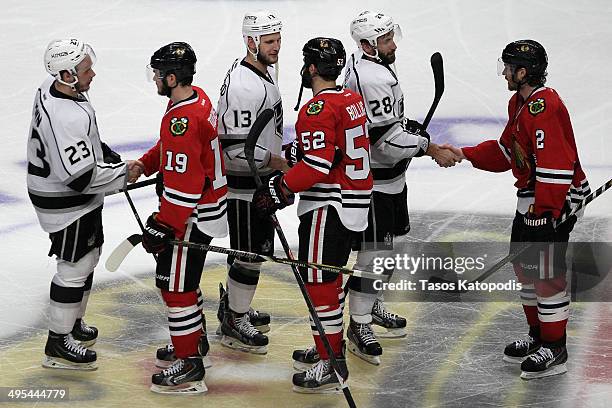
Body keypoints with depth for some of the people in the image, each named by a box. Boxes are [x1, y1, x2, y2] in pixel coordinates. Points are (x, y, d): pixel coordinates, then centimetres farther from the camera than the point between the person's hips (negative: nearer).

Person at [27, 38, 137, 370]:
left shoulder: (53, 89, -1)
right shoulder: (65, 118, -34)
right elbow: (81, 177, -32)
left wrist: (111, 157, 11)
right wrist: (122, 174, -18)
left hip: (79, 197, 10)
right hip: (64, 203, -10)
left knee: (89, 255, 23)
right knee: (74, 267, 1)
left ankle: (73, 322, 39)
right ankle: (58, 344, 13)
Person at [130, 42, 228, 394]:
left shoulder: (182, 121, -28)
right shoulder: (198, 98, 4)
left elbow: (183, 184, -28)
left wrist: (164, 225, -23)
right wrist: (144, 165, 16)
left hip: (194, 214, -11)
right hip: (210, 203, 11)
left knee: (175, 283, -4)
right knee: (181, 275, 25)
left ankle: (190, 365, 2)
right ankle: (194, 338, 40)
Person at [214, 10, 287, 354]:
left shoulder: (267, 71, 7)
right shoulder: (242, 86, -26)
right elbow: (236, 147, -28)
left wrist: (279, 161, 21)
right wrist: (277, 162, -20)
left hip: (264, 178, 10)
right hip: (243, 184, -10)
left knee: (257, 247, 21)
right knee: (249, 255, -2)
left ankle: (234, 304, 38)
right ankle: (234, 325, 11)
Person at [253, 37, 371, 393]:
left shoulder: (319, 108, -18)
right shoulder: (353, 100, 10)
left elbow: (319, 163, -25)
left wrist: (280, 189, -18)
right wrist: (297, 153, 21)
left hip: (328, 207, -10)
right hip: (355, 202, 10)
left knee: (319, 280, -6)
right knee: (331, 274, 22)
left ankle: (331, 366, -6)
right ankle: (333, 344, 31)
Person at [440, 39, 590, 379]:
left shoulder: (545, 107, -24)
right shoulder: (519, 103, 10)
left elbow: (555, 164, -27)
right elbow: (506, 151, 18)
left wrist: (544, 211, -25)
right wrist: (464, 154, 11)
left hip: (555, 199, -11)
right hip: (532, 198, 11)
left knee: (546, 274, -6)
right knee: (525, 266, 17)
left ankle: (555, 350, 3)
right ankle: (538, 335, 30)